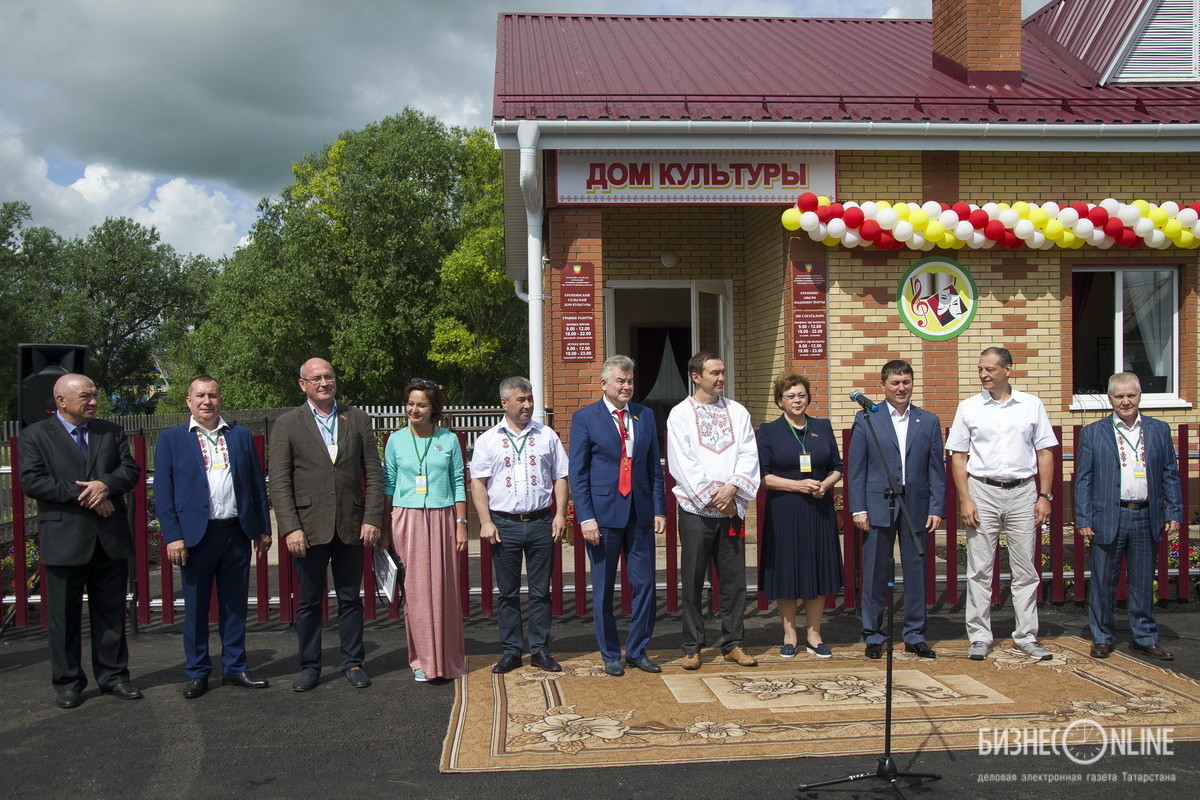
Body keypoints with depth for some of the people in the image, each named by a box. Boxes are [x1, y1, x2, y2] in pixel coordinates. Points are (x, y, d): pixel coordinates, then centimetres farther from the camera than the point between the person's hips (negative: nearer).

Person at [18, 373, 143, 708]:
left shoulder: (112, 431, 13)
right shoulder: (35, 436, 2)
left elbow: (131, 469, 5)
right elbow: (31, 481, -9)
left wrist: (106, 484, -16)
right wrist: (81, 494, -16)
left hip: (110, 539, 3)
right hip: (64, 540, -3)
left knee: (111, 612, 9)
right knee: (64, 616, 5)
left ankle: (113, 676, 20)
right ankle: (68, 683, 17)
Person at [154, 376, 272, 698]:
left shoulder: (242, 436, 11)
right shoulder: (171, 439, 4)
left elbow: (257, 484, 11)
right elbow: (163, 491, 0)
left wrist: (263, 528, 7)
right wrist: (172, 536, -9)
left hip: (237, 532, 2)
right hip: (196, 535, -2)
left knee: (235, 605, 9)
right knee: (196, 608, 6)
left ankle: (235, 668, 21)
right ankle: (197, 672, 18)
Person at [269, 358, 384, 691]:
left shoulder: (358, 419, 7)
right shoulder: (287, 424, 2)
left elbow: (373, 473, 6)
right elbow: (279, 482, -2)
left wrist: (372, 519, -3)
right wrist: (291, 528, -11)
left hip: (351, 526, 1)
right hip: (309, 527, -1)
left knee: (351, 599, 9)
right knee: (309, 602, 8)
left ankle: (353, 664, 22)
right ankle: (310, 667, 22)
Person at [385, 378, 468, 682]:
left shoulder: (449, 440, 5)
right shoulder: (396, 440, 5)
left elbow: (458, 484, 7)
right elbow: (388, 484, 9)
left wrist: (461, 524, 2)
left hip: (442, 519, 0)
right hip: (407, 520, 0)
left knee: (444, 589, 3)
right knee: (415, 590, 0)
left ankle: (448, 659, 15)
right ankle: (422, 660, 11)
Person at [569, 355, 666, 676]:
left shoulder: (645, 416, 10)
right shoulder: (584, 418, -1)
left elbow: (655, 467, 12)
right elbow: (577, 473, -4)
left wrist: (659, 509, 4)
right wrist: (586, 517, -11)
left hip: (640, 513, 3)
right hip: (603, 514, -3)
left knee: (644, 584, 6)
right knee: (603, 589, 6)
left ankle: (637, 650, 22)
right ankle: (610, 655, 20)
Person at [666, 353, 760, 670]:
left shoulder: (738, 412, 11)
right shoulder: (680, 414, 1)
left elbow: (749, 456, 3)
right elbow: (681, 464, -6)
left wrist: (732, 488, -12)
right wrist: (711, 498, -10)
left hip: (732, 510, 3)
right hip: (695, 510, -3)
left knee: (734, 578, 5)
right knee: (692, 581, 2)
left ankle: (733, 643, 16)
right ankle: (691, 647, 11)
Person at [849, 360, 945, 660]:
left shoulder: (929, 421, 10)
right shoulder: (866, 419, 4)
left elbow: (937, 469, 8)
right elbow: (856, 468, 1)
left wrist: (937, 508, 0)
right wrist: (858, 508, -5)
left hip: (916, 508, 2)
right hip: (878, 508, -2)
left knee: (916, 572, 8)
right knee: (875, 574, 3)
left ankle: (915, 635, 21)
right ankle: (873, 636, 15)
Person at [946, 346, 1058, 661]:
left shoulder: (1031, 405, 5)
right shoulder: (969, 407, 4)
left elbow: (1045, 453, 7)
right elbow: (958, 457, 3)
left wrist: (1044, 496, -1)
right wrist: (965, 500, -5)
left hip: (1023, 493, 1)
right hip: (982, 492, -1)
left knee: (1025, 569, 5)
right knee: (979, 569, 2)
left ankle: (1025, 638, 14)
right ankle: (979, 638, 10)